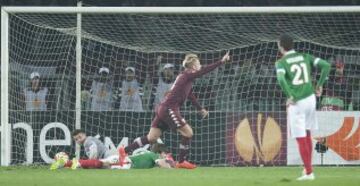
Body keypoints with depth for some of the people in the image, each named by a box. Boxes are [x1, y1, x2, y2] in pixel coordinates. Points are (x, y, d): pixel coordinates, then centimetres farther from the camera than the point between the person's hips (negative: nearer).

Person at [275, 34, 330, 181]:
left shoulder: (281, 63, -6)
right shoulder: (306, 57, 7)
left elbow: (281, 79, -27)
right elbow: (326, 65, -2)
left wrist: (291, 96, -17)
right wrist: (320, 84, 6)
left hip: (296, 103, -5)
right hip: (310, 98, 5)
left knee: (301, 139, 3)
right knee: (307, 135, 21)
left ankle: (309, 172, 4)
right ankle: (308, 167, 24)